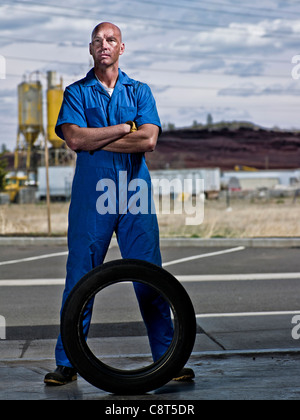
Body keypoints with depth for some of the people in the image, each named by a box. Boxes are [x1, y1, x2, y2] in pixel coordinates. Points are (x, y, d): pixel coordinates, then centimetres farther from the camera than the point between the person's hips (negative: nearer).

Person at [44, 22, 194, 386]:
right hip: (90, 193, -1)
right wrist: (125, 128, -7)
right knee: (79, 277, -1)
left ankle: (167, 359, 7)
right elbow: (74, 138, -8)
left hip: (135, 192, 1)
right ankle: (67, 363, 7)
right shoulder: (76, 92, 10)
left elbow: (149, 140, -4)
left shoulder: (139, 92, 12)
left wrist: (95, 141, -7)